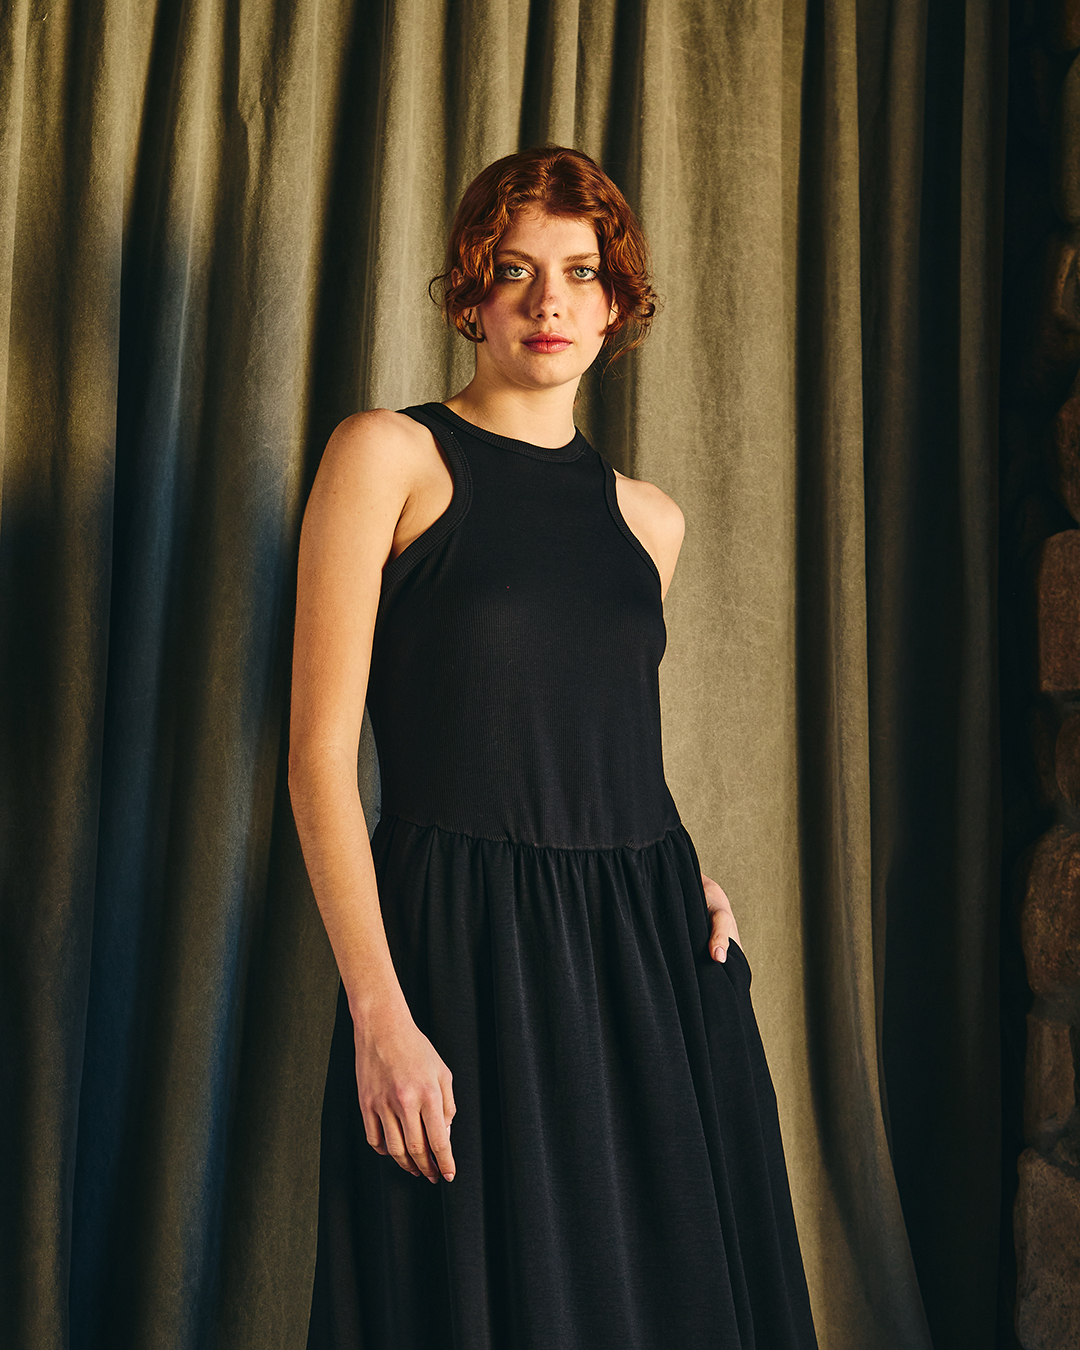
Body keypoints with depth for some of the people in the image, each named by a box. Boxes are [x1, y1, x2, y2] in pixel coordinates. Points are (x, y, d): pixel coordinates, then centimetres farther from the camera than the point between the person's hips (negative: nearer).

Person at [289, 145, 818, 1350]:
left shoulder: (646, 517, 13)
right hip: (463, 950, -5)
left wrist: (682, 876, 5)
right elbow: (320, 753, -8)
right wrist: (377, 1010, -16)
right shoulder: (389, 455, -3)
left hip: (655, 953, 5)